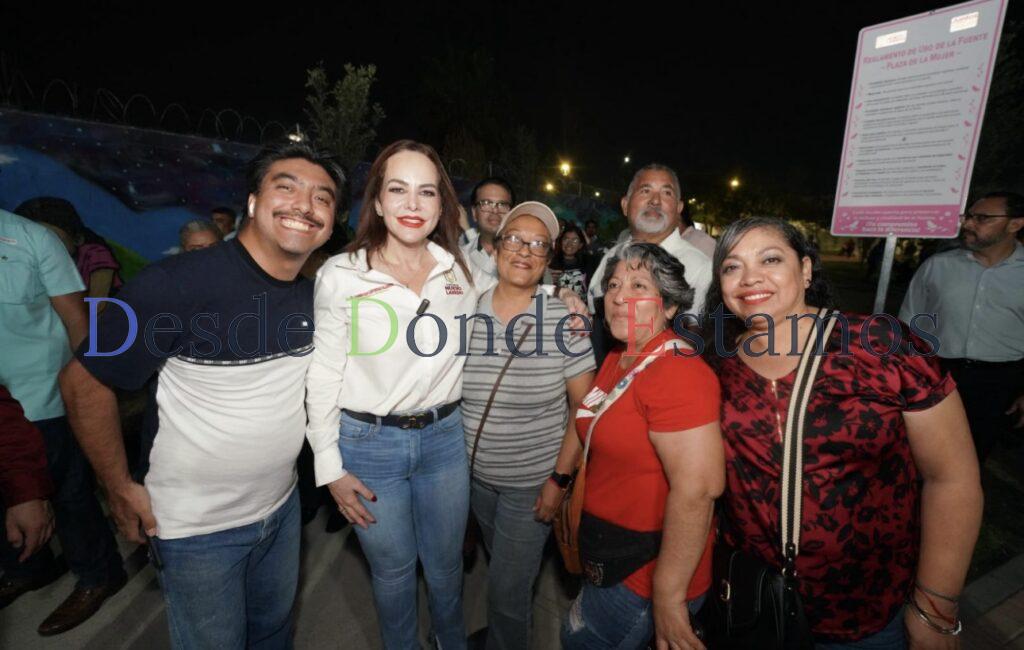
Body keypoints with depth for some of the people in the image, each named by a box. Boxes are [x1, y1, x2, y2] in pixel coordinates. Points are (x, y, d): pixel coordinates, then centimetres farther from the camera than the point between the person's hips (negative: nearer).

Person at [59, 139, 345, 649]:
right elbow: (84, 381, -15)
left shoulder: (317, 295, -7)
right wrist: (120, 488, -10)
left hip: (281, 507, 5)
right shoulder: (178, 282, -25)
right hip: (197, 529, -4)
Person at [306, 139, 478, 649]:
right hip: (369, 444, -2)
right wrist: (331, 468, -6)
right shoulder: (341, 275, -12)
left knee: (446, 565, 21)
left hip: (445, 437, 3)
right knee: (393, 570, 18)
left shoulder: (459, 271, -2)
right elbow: (323, 376, -7)